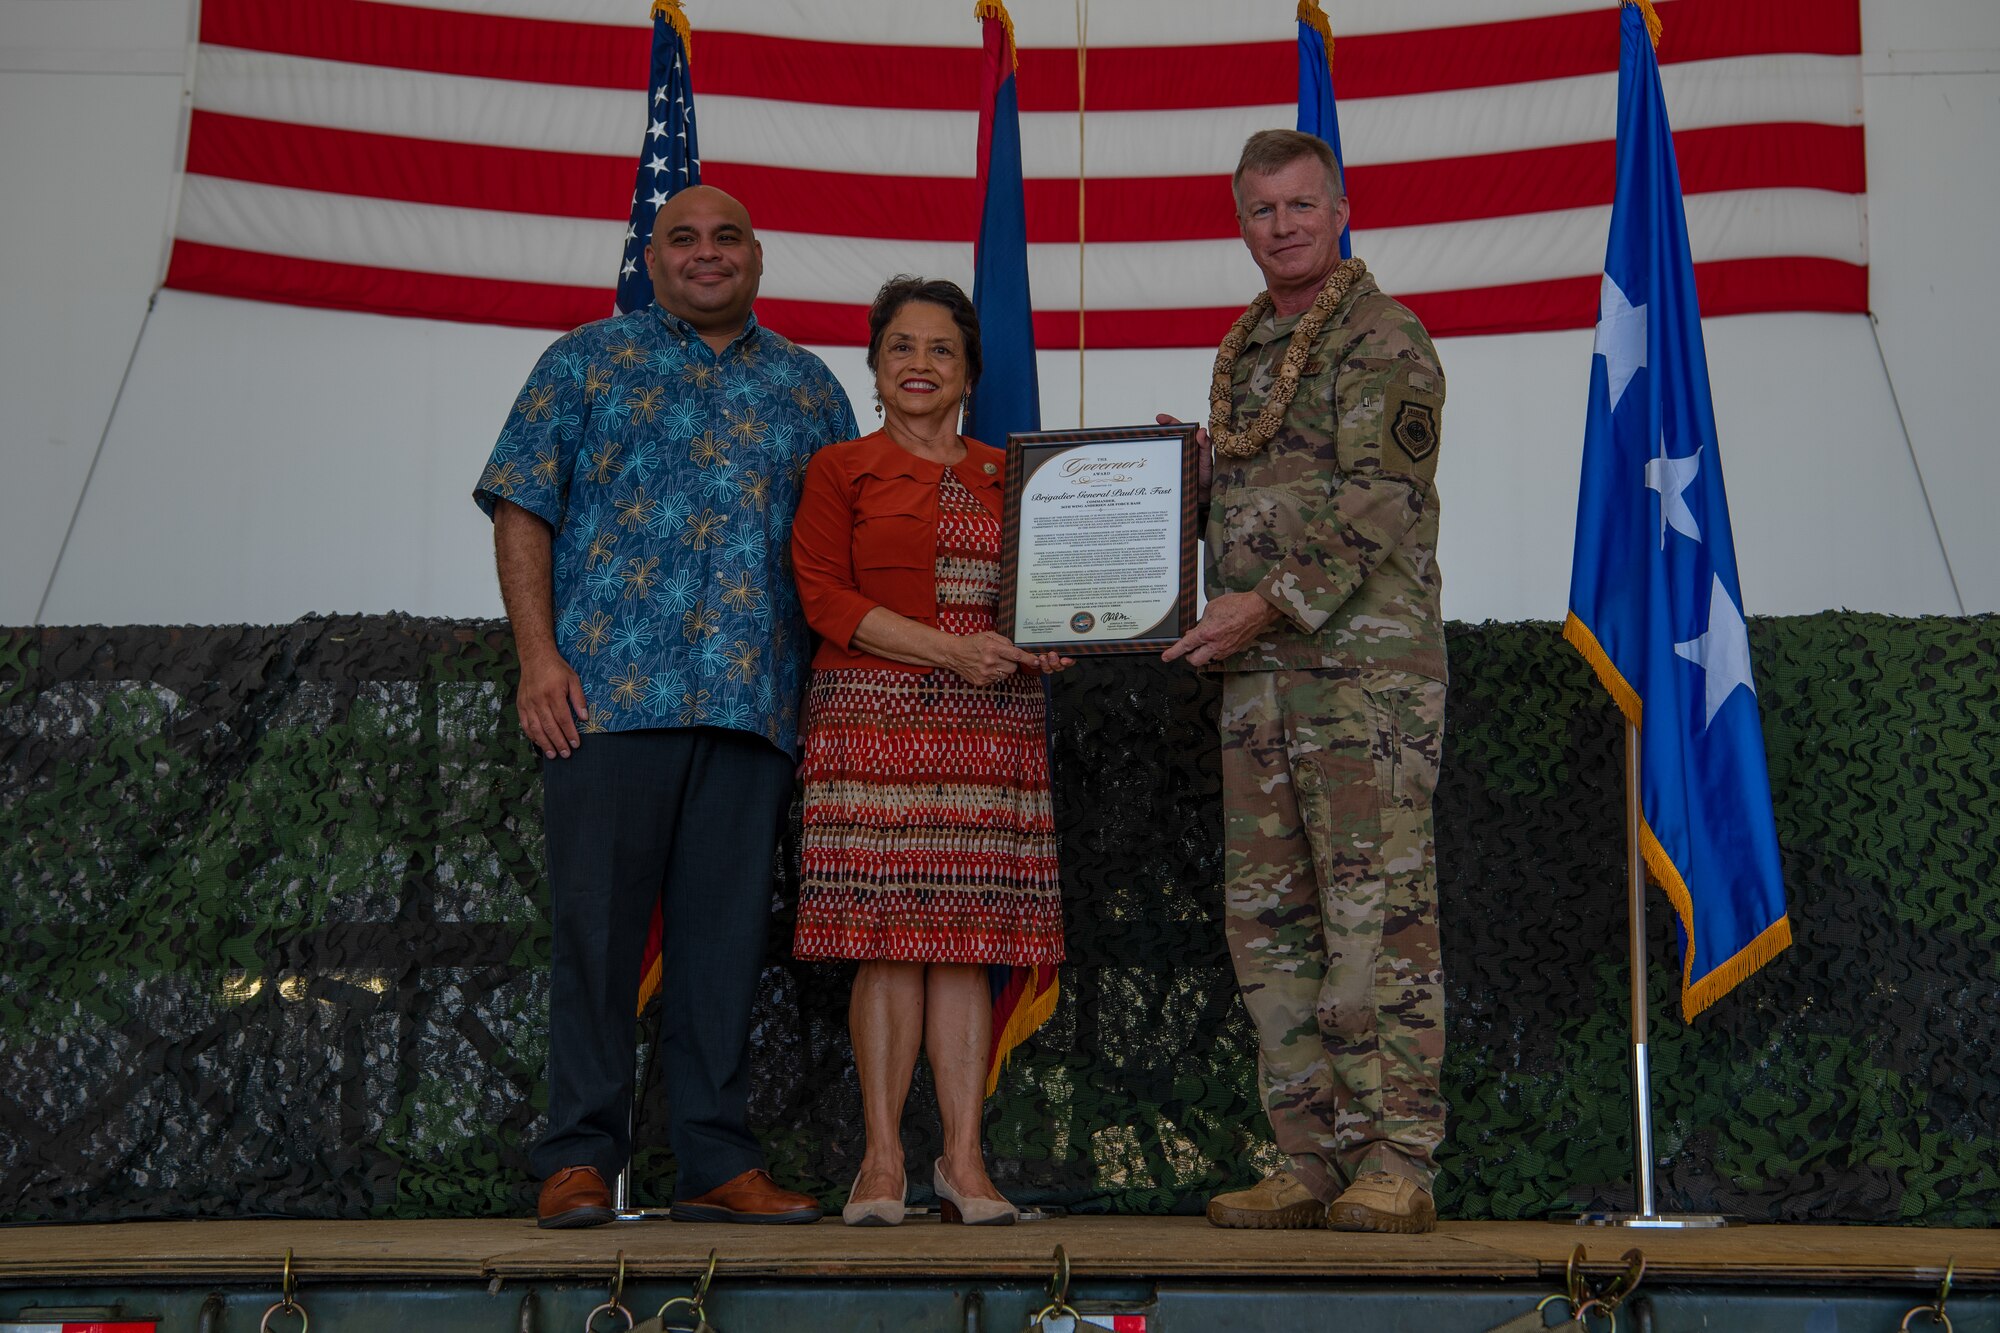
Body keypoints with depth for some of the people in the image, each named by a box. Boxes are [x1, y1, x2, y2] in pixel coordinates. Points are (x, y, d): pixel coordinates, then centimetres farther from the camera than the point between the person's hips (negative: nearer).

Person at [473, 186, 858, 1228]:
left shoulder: (808, 388, 18)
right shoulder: (586, 362, 10)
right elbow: (523, 509, 4)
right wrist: (538, 655, -8)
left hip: (754, 703, 3)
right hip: (608, 691, -3)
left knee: (726, 933, 5)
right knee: (596, 926, -3)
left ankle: (717, 1162, 10)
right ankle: (579, 1160, 3)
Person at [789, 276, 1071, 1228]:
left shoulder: (1008, 477, 19)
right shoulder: (839, 471, 8)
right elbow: (825, 596, -2)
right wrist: (950, 650, -12)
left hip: (991, 723, 3)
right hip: (873, 718, -3)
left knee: (966, 941, -1)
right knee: (887, 937, -6)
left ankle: (964, 1159, 2)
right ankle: (882, 1159, 0)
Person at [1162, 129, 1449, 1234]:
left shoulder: (1383, 338, -4)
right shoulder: (1242, 351, 21)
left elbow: (1376, 502, -14)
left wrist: (1272, 601, -18)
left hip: (1367, 658, -8)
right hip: (1258, 672, 8)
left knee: (1377, 910, -9)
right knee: (1269, 915, 6)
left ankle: (1395, 1163, -6)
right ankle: (1312, 1159, 11)